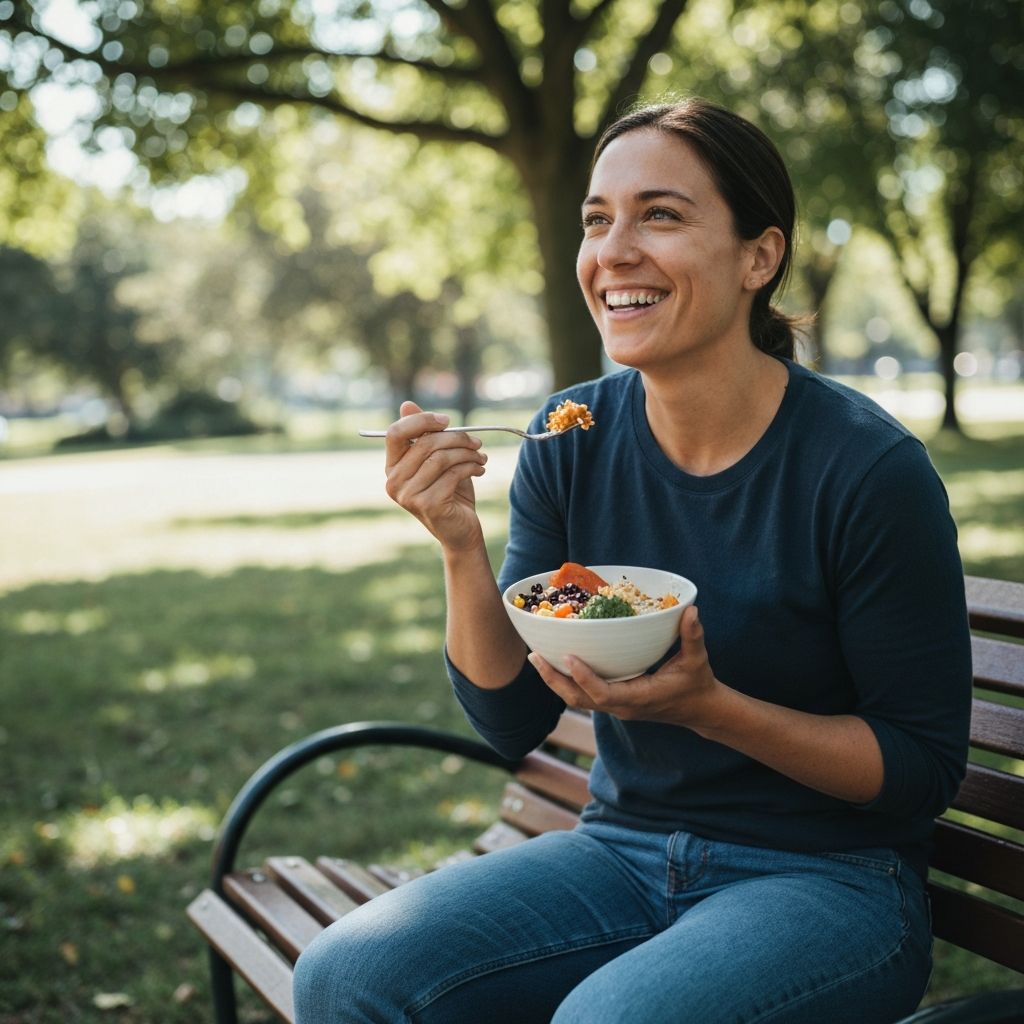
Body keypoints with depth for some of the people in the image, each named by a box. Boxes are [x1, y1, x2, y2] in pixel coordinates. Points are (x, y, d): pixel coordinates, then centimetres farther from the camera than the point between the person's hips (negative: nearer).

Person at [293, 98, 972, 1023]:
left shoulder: (869, 468, -17)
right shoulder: (571, 442, -3)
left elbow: (926, 767, -10)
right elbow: (512, 720, -1)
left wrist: (708, 706, -24)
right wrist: (461, 546, -17)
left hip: (825, 878, -3)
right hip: (622, 850, 4)